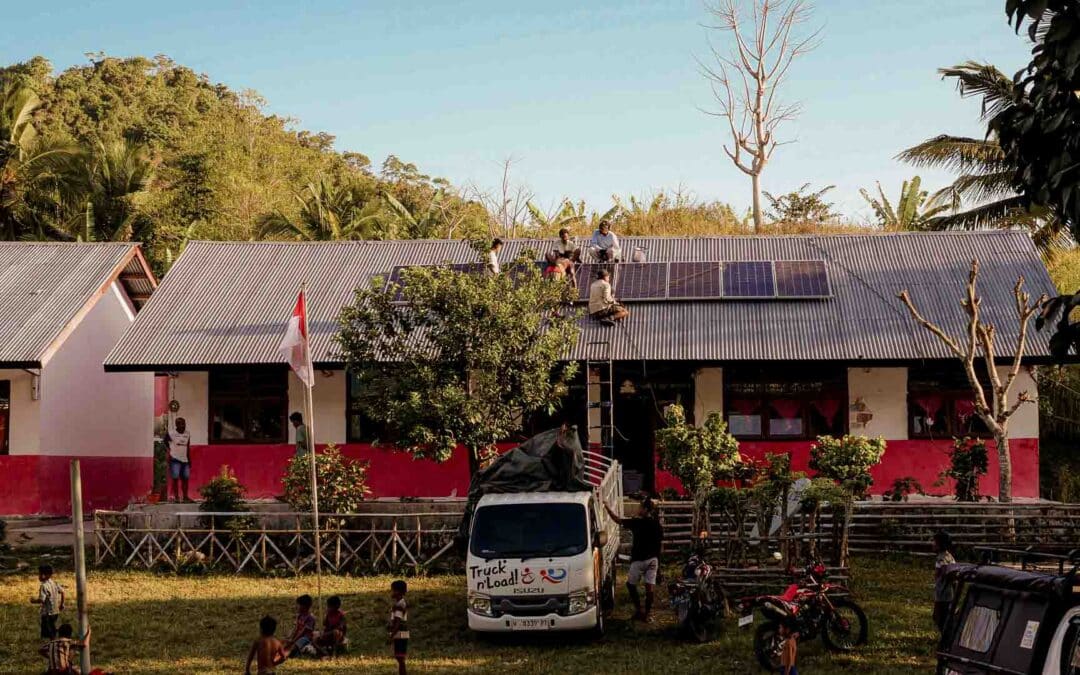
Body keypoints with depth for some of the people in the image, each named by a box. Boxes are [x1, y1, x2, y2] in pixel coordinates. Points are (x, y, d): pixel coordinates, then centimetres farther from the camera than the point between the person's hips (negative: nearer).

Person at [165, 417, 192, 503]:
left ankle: (185, 496, 14)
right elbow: (165, 442, 6)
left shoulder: (187, 433, 8)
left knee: (185, 478, 6)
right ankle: (176, 497, 1)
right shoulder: (171, 433, -8)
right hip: (175, 459, -5)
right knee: (175, 478, -4)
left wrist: (189, 459, 13)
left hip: (185, 459, 5)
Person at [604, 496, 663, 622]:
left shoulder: (638, 523, -15)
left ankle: (638, 610, 8)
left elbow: (618, 520, -10)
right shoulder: (657, 525, 3)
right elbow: (659, 541, 11)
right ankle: (648, 613, 6)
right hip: (653, 559, 5)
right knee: (649, 586, 5)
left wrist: (608, 507, 1)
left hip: (639, 559, -5)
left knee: (631, 584, 12)